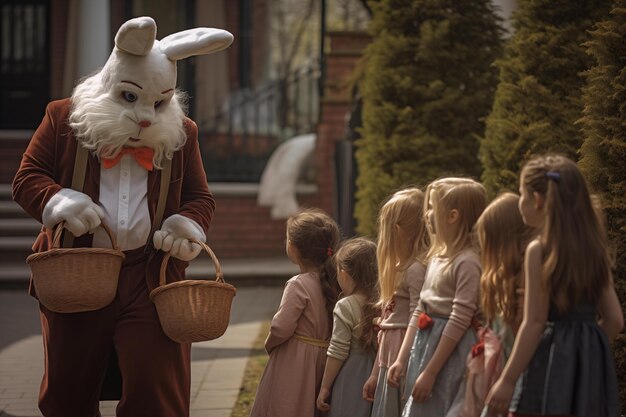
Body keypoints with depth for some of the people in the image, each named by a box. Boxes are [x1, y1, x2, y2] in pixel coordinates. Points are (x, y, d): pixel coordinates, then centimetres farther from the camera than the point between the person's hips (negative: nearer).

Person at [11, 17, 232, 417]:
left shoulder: (180, 133, 7)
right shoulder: (63, 118, 2)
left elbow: (199, 197, 13)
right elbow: (27, 178, 2)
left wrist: (188, 227, -9)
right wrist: (60, 203, -19)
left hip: (151, 280, 0)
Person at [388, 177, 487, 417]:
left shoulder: (468, 262, -15)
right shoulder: (436, 258, 13)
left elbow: (459, 321, -18)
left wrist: (430, 372, -18)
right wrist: (401, 360, 14)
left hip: (451, 356, -9)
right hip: (424, 349, 9)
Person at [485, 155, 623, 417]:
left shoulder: (540, 250, -10)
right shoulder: (593, 248, 11)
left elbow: (535, 322, -14)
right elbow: (614, 319, 11)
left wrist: (507, 380, -12)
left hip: (550, 365, -7)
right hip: (590, 363, 7)